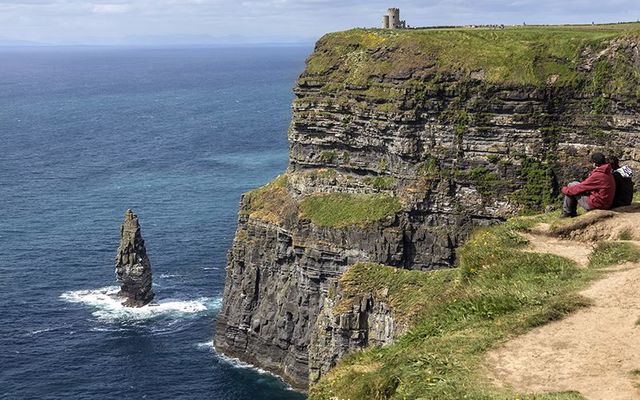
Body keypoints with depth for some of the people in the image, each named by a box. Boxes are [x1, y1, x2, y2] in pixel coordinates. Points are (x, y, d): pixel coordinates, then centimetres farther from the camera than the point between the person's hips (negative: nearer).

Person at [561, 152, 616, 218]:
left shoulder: (597, 176, -21)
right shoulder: (609, 175, 8)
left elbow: (581, 187, -13)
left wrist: (565, 190, 1)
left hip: (595, 204, -9)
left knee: (571, 186, 0)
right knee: (575, 184, 18)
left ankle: (567, 212, 10)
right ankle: (572, 213, 23)